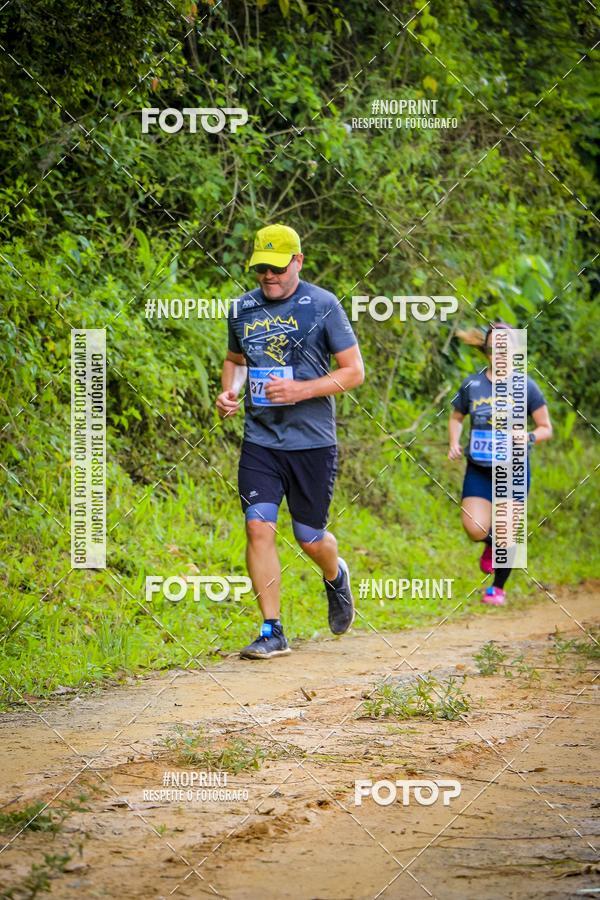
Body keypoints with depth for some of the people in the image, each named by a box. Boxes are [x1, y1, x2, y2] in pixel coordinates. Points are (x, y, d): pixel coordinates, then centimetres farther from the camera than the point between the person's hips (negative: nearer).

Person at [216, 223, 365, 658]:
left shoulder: (322, 305, -6)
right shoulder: (243, 309, 6)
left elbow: (354, 371, -4)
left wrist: (302, 390, -18)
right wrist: (229, 392, 3)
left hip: (312, 441, -3)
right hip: (260, 439, 3)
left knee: (310, 538, 4)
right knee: (258, 526, -11)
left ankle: (336, 576, 41)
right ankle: (272, 633, -5)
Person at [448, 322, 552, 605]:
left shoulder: (525, 386, -5)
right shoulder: (471, 385, 1)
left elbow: (546, 428, 1)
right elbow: (456, 418, 18)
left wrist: (530, 438, -20)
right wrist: (454, 443, -1)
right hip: (479, 469, 1)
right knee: (475, 529, -12)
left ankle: (498, 588, 24)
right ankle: (491, 546, 26)